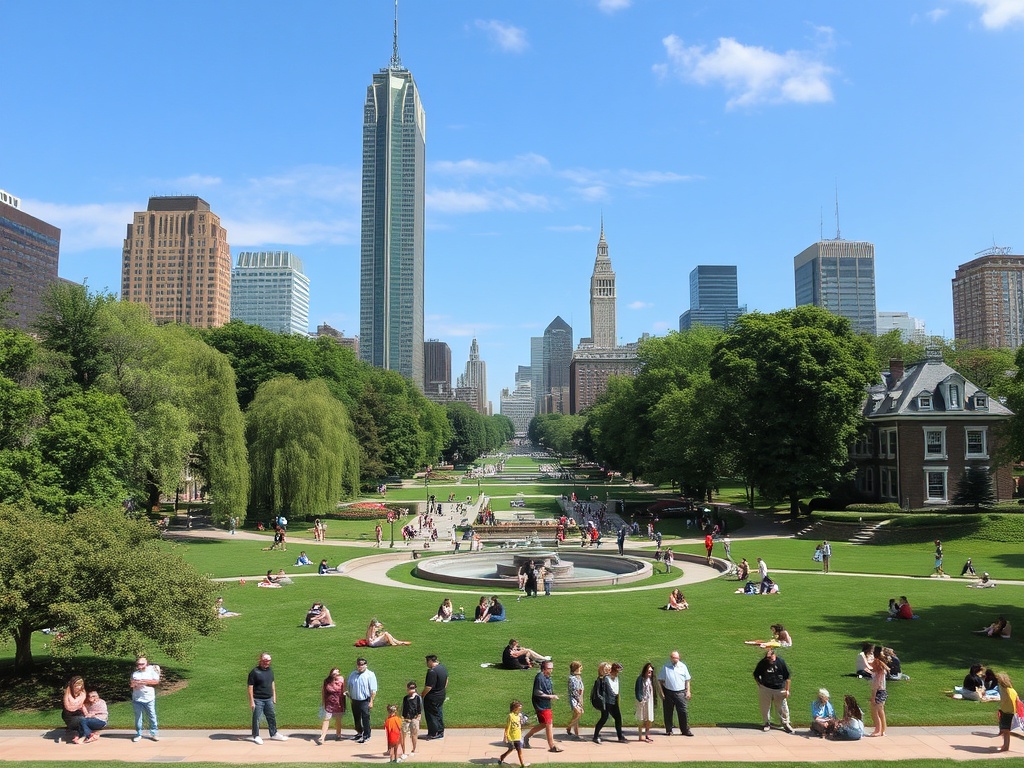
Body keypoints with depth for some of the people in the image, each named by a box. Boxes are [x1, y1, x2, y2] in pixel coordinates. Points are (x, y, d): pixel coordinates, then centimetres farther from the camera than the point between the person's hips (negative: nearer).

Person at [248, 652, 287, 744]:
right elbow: (250, 687, -12)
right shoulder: (255, 672, -12)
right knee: (256, 718, 2)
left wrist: (274, 697, 16)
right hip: (258, 699, -6)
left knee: (272, 716, 12)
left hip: (269, 699, 6)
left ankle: (274, 734, 24)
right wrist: (251, 701, -15)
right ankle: (256, 736, 15)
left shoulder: (270, 671, 8)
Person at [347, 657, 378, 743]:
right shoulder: (352, 674, 7)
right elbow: (348, 686, 16)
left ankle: (366, 736, 8)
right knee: (356, 718, 17)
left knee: (365, 719, -3)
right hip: (354, 700, 5)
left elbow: (373, 690, -10)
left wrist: (371, 701, -14)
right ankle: (359, 732, 37)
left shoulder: (370, 675, -8)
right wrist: (349, 696, 6)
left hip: (365, 701, -5)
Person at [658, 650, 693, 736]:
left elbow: (687, 680, 11)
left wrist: (688, 691, 4)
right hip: (668, 693, -1)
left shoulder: (683, 666, 4)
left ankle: (686, 730, 8)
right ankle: (668, 730, 17)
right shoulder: (665, 667, -2)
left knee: (683, 712, -3)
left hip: (680, 693, 1)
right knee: (668, 713, 6)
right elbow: (660, 680, 1)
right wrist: (661, 693, -4)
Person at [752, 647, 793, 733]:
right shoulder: (762, 663, -11)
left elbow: (787, 677, -4)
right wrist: (760, 684, -2)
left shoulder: (781, 661, -13)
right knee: (765, 707, 9)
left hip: (780, 689, -1)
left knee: (783, 707, 6)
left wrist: (787, 690, -3)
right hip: (765, 688, 1)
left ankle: (786, 724, 24)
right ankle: (767, 723, 27)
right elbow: (756, 675, 6)